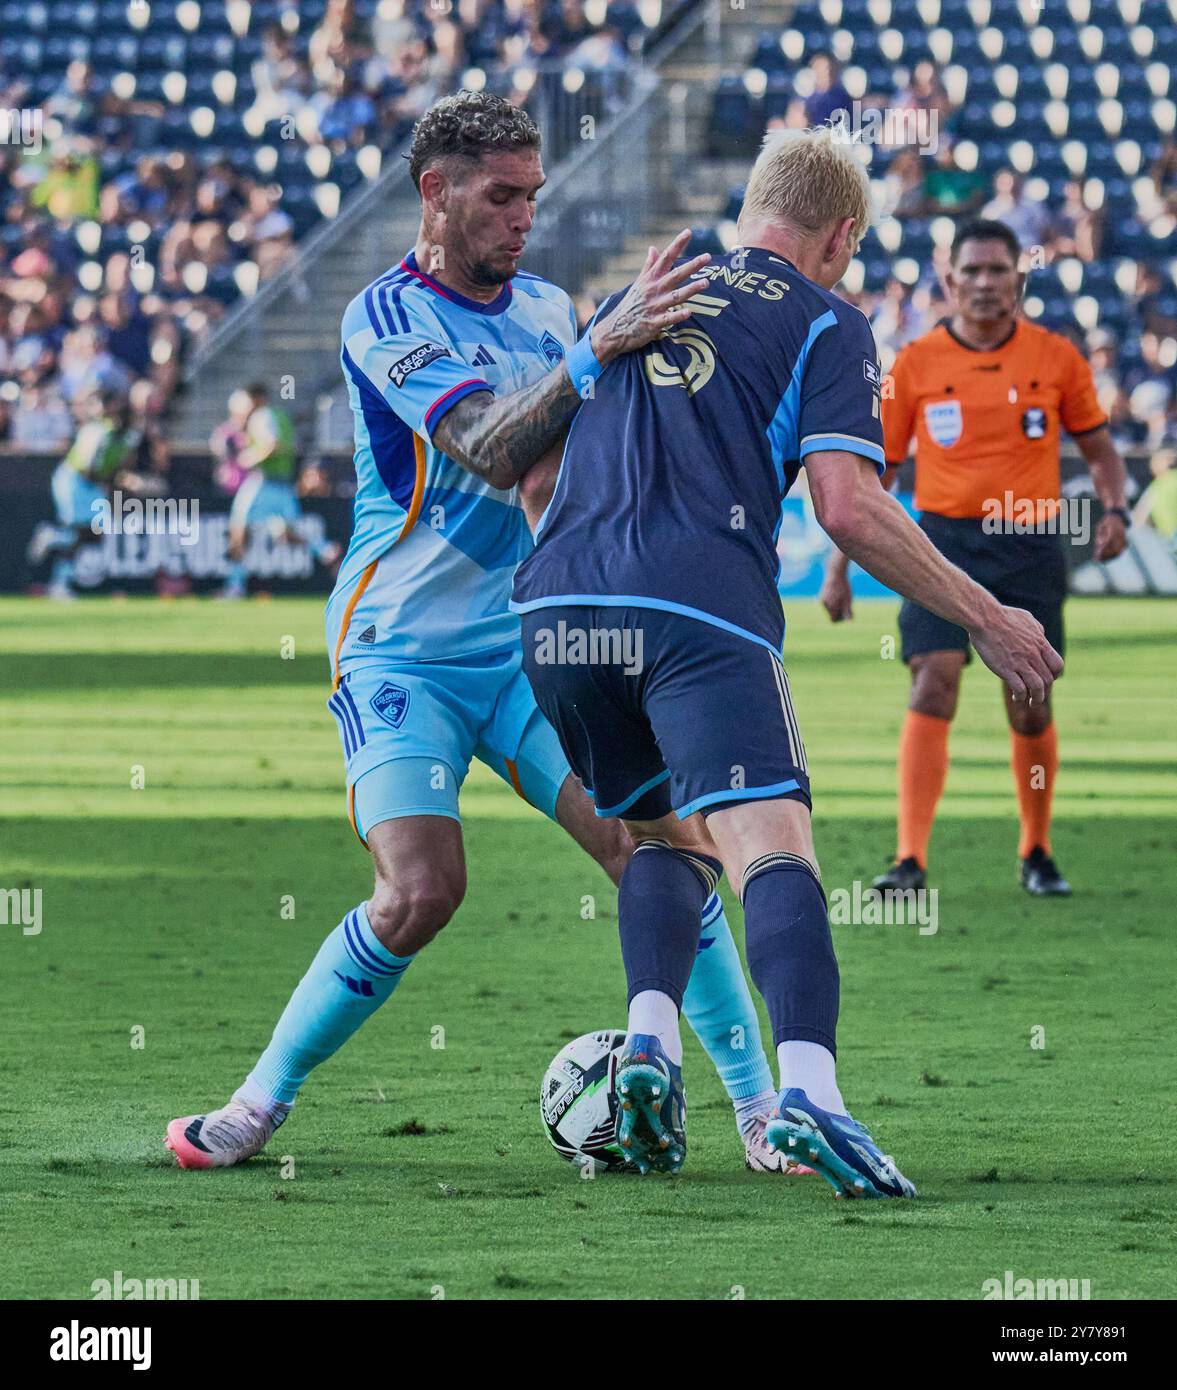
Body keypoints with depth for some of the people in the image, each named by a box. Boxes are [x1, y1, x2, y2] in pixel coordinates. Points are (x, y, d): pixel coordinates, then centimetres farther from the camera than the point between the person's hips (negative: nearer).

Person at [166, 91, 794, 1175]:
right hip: (401, 651, -5)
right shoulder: (386, 319, -12)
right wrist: (602, 348, -39)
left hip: (528, 642, 5)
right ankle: (262, 1101, -3)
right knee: (423, 891, -21)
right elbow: (493, 453, -27)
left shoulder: (546, 308, 9)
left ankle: (761, 1105, -3)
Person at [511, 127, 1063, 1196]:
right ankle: (807, 1089, -37)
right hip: (701, 608, -5)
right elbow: (847, 507, -2)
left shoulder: (633, 302, 26)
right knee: (772, 849, -14)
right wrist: (986, 619, 5)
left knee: (664, 834, 24)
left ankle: (651, 1044, 1)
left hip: (558, 602, 5)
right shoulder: (825, 325, 10)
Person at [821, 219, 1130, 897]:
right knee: (932, 690, -16)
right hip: (945, 542, -1)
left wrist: (1115, 510, -8)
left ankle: (1037, 852, 26)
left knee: (1031, 711, 4)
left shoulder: (1056, 357, 2)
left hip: (1030, 544, 1)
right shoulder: (917, 363, 1)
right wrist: (839, 566, 4)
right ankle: (911, 860, -19)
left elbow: (1100, 447, 12)